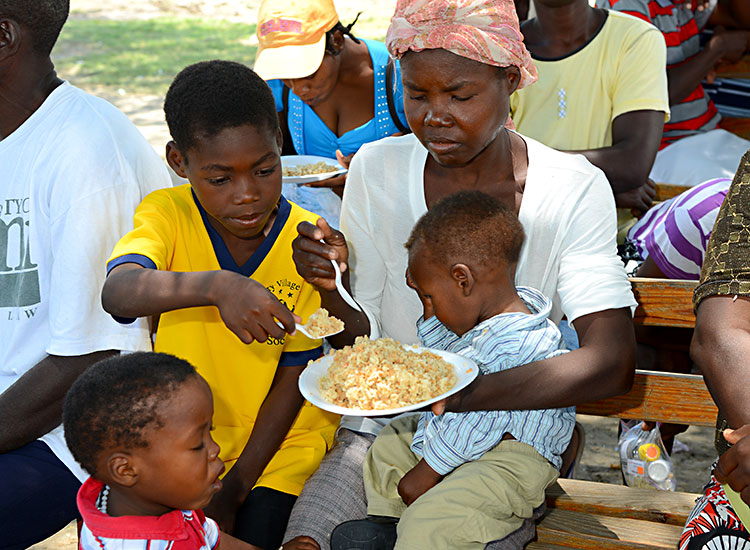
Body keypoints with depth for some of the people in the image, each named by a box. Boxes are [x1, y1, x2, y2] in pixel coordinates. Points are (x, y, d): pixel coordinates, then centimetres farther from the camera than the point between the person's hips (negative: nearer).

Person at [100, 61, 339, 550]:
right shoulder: (167, 214, -14)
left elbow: (293, 376, -8)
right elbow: (117, 292, -36)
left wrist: (232, 492, -12)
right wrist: (215, 287, -54)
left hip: (283, 433, -1)